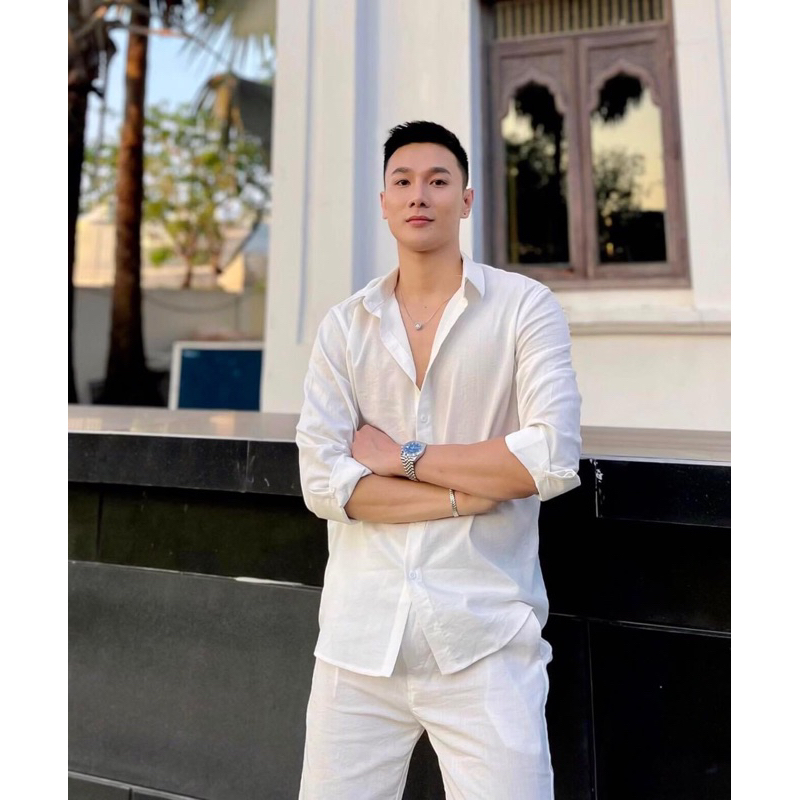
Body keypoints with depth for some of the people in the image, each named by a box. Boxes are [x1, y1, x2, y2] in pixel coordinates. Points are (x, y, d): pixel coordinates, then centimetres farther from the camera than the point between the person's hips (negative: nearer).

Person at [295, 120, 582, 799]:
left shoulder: (525, 306, -1)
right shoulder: (344, 325, 5)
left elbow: (555, 461, -13)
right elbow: (323, 482, -5)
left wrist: (404, 457, -8)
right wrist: (470, 492, -11)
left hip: (486, 638, -2)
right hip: (359, 635, 3)